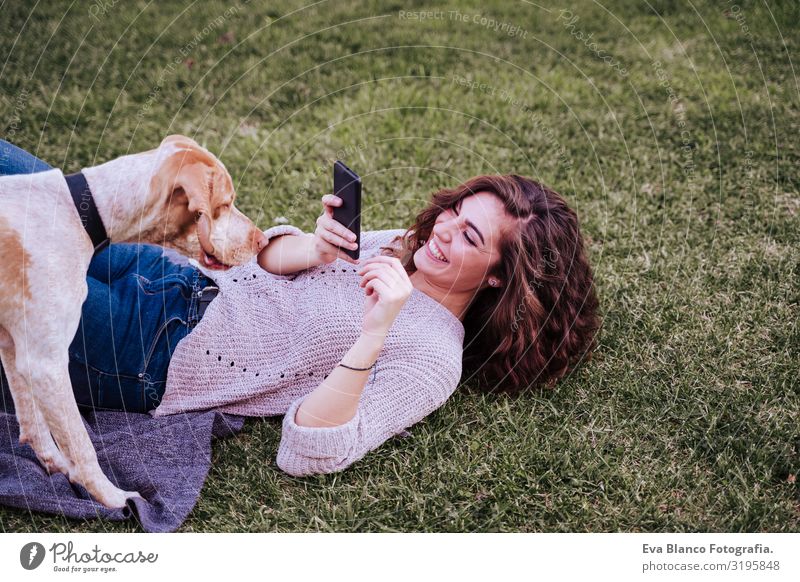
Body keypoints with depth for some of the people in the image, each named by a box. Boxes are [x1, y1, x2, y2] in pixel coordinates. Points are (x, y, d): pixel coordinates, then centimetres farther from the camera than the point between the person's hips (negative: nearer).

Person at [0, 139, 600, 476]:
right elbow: (269, 258, 9)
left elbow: (308, 455, -25)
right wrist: (318, 247, -14)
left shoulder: (432, 359, -16)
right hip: (177, 280, 7)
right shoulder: (406, 243, 6)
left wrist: (373, 336, -36)